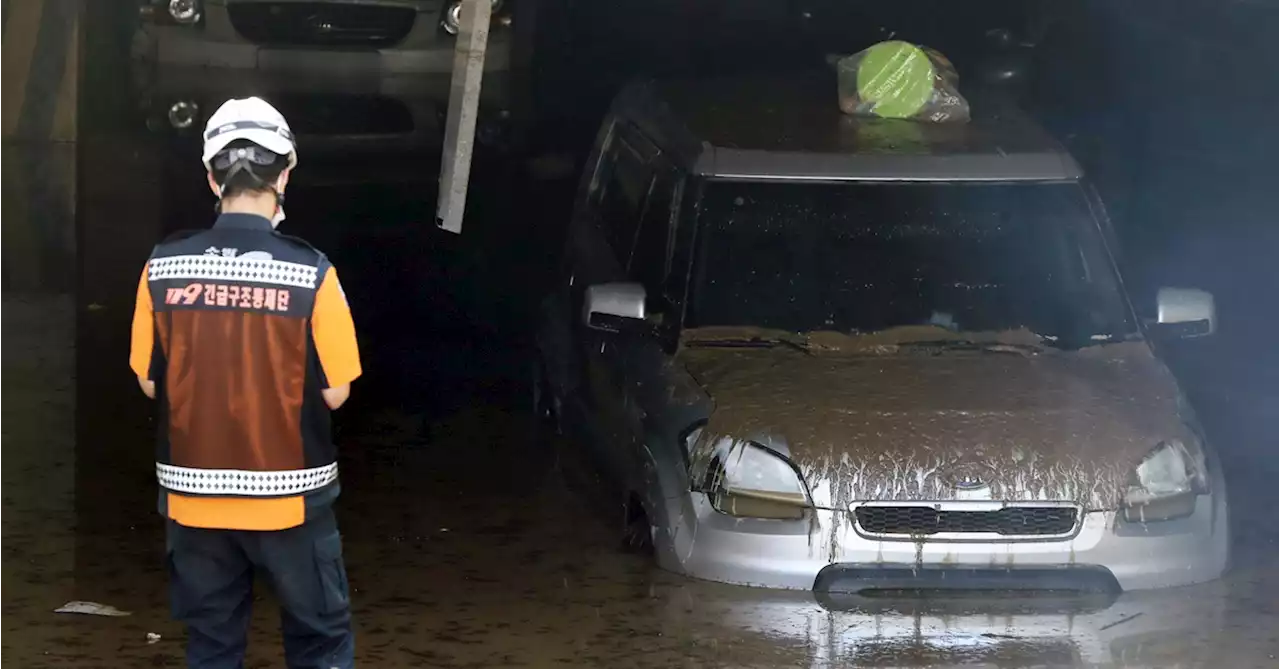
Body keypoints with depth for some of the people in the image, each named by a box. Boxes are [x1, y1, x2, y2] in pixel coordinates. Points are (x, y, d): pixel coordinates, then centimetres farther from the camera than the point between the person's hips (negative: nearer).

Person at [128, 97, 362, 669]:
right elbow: (334, 392, -9)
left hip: (194, 494, 3)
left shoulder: (163, 266, -7)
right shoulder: (310, 272, -15)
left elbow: (151, 382, 1)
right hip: (288, 495, -2)